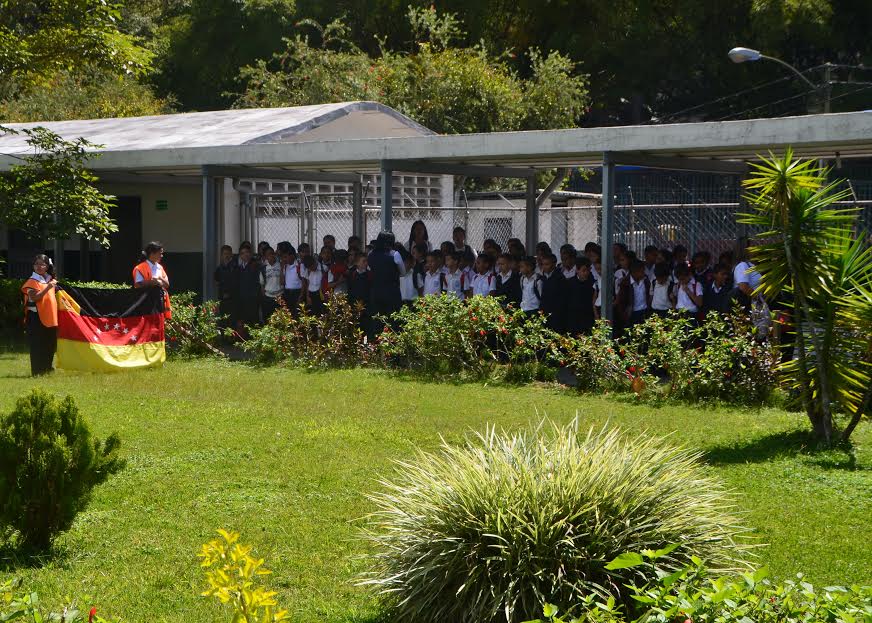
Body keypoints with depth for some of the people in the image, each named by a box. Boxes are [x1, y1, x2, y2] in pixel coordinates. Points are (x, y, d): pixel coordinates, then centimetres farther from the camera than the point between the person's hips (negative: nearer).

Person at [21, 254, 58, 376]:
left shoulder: (50, 280, 14)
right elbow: (34, 297, -22)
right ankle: (37, 372, -1)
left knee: (50, 345, 13)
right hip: (36, 317, -7)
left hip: (50, 318, 7)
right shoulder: (32, 282, -7)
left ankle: (47, 369, 25)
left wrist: (55, 287, 10)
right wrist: (47, 288, -27)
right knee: (37, 346, -5)